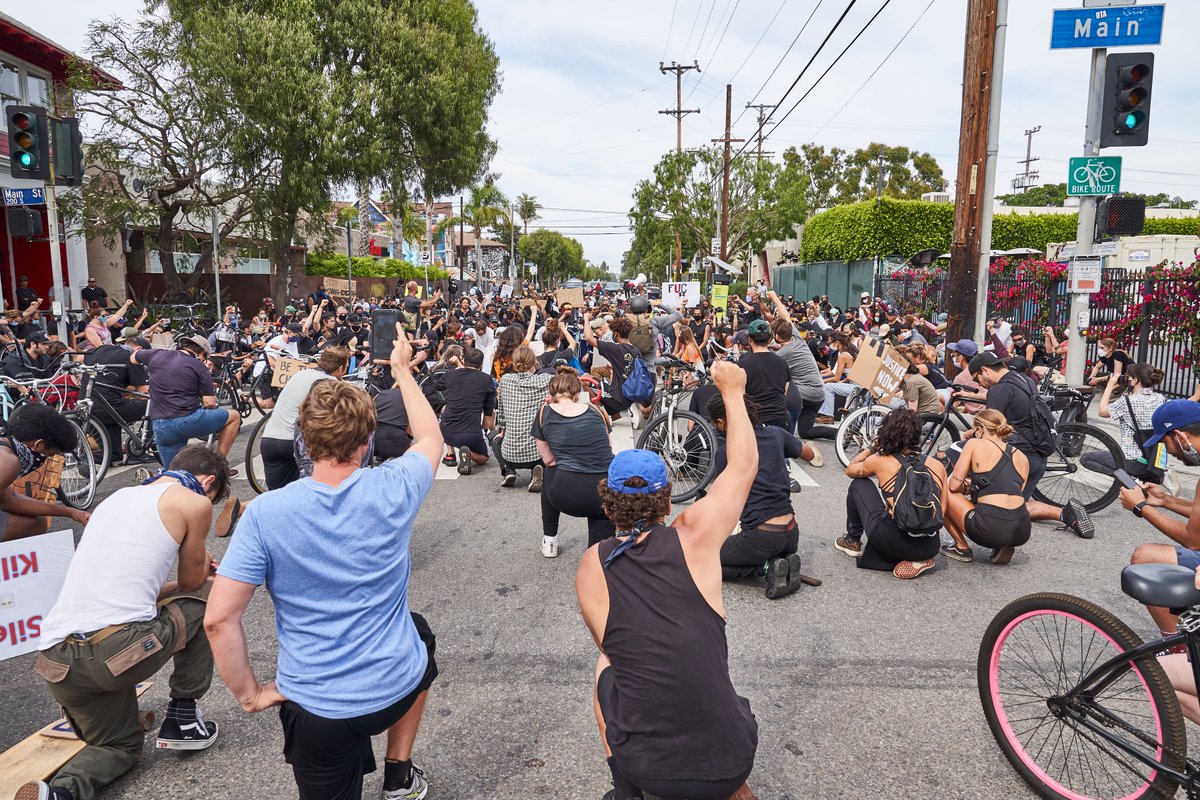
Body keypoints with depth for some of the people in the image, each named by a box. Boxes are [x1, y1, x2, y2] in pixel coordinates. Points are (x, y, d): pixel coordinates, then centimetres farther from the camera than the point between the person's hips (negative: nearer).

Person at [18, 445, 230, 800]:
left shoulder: (118, 497, 24)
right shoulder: (195, 502, 1)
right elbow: (192, 581, 14)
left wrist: (197, 568, 42)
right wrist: (203, 561, 36)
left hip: (55, 661, 8)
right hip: (119, 649, -8)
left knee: (120, 745, 28)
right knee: (206, 596, 21)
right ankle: (183, 719, 21)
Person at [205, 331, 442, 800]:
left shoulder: (265, 513, -15)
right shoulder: (393, 489, -13)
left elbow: (218, 619, -16)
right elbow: (431, 439, 8)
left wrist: (249, 694, -1)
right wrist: (402, 370, 18)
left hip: (316, 706, 0)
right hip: (396, 687, 1)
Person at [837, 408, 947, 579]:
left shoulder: (880, 461, 3)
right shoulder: (938, 466, 9)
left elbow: (850, 470, 24)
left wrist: (872, 447, 30)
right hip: (929, 549, 2)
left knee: (859, 484, 19)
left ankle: (853, 541, 31)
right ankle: (916, 560, 10)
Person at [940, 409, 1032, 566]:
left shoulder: (975, 444, 4)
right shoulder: (1022, 457, 17)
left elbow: (954, 485, 1)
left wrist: (967, 487, 24)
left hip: (991, 530, -6)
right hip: (1022, 533, 6)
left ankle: (961, 548, 16)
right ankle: (1001, 547, 13)